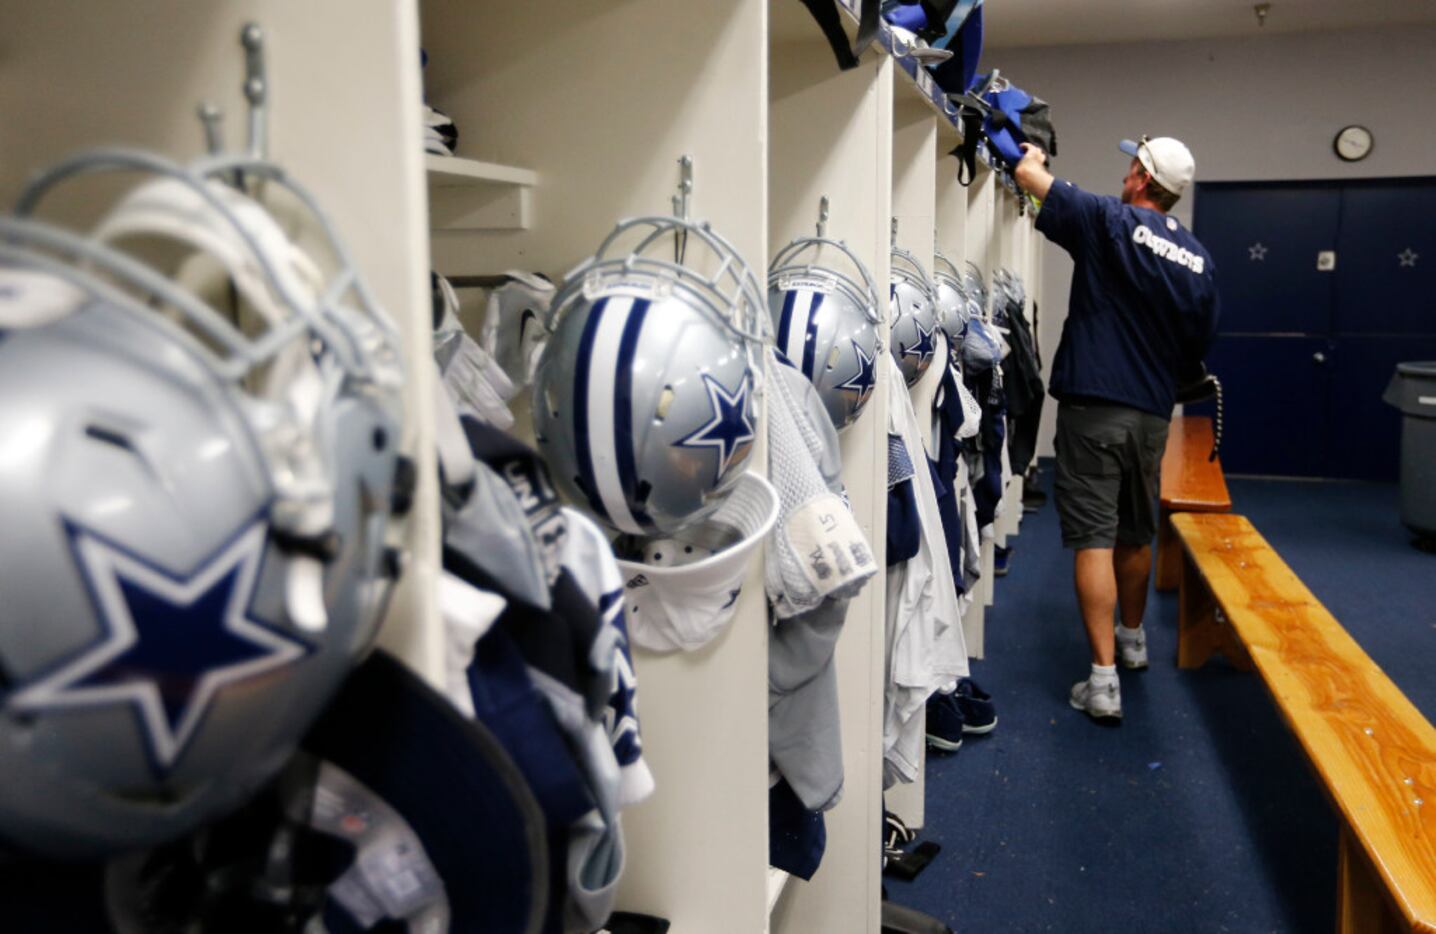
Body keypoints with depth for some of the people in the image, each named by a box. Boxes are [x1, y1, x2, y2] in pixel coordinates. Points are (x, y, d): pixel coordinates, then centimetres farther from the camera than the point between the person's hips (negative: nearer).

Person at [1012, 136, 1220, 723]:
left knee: (1094, 538, -6)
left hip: (1093, 406, -5)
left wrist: (1031, 156, 18)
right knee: (1136, 533, 20)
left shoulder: (1111, 222, -8)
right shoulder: (1199, 260, 8)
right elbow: (1199, 348, 14)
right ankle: (1132, 638, 40)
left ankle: (1103, 681, -8)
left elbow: (1028, 175, -4)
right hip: (1152, 412, 6)